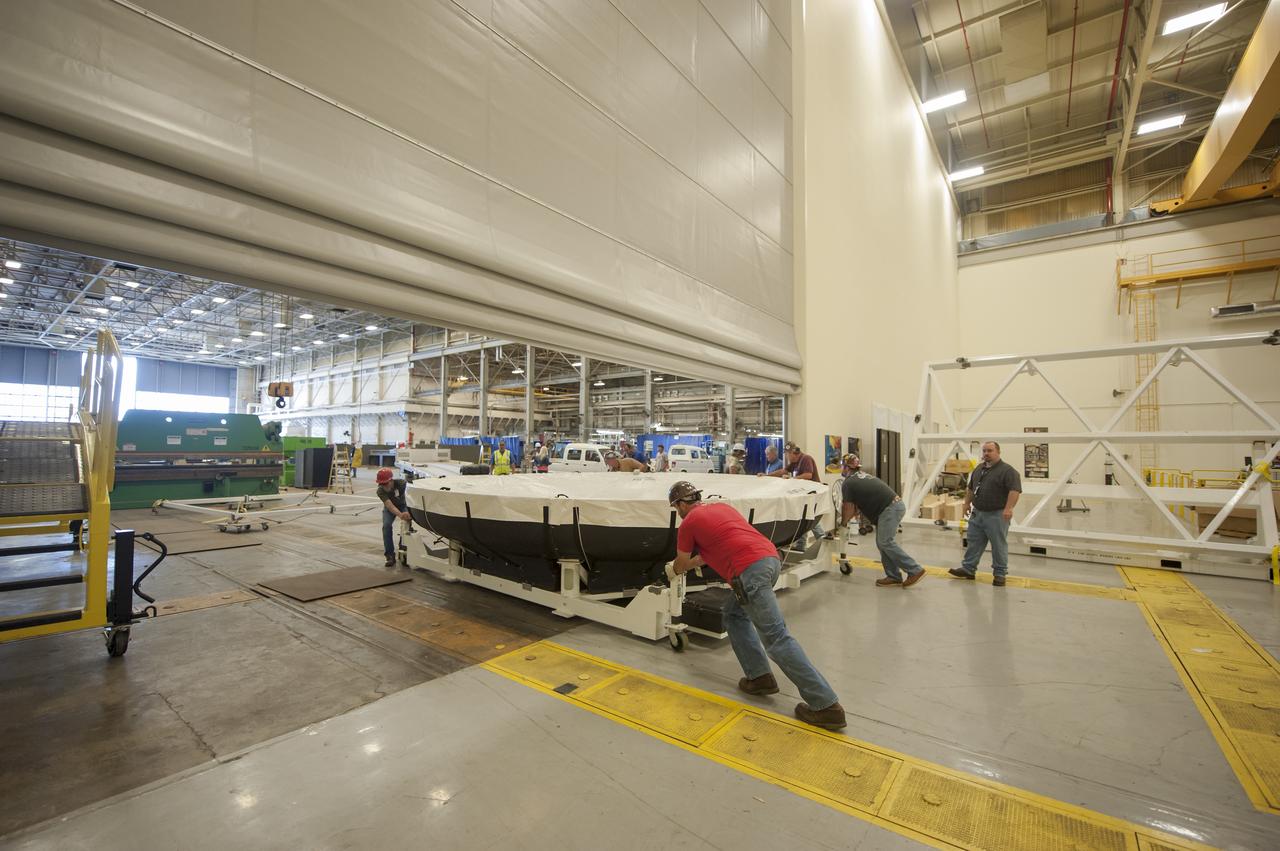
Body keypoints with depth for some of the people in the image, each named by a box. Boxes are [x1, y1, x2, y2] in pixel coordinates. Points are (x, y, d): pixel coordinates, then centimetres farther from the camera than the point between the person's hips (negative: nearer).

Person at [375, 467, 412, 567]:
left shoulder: (401, 483, -33)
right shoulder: (380, 491, -31)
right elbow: (390, 506, -43)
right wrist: (400, 515, -62)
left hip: (403, 506, -1)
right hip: (390, 508, 1)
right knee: (386, 525, -22)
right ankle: (390, 555, -13)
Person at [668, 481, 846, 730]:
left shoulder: (688, 523, 7)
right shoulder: (721, 506, 27)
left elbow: (680, 565, 23)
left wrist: (674, 570, 45)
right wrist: (693, 562, 51)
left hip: (750, 571, -9)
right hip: (770, 559, 9)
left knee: (776, 638, -6)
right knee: (734, 616, 24)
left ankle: (826, 705, -5)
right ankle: (760, 677, 20)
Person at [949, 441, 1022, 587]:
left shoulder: (1007, 471, -12)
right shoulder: (979, 468, 12)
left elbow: (1015, 490, -22)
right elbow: (970, 488, 20)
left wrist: (1009, 508, -30)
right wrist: (967, 503, 17)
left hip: (996, 515, -7)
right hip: (977, 513, 7)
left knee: (998, 545, 3)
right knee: (974, 542, 11)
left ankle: (1000, 574, 15)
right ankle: (968, 569, 18)